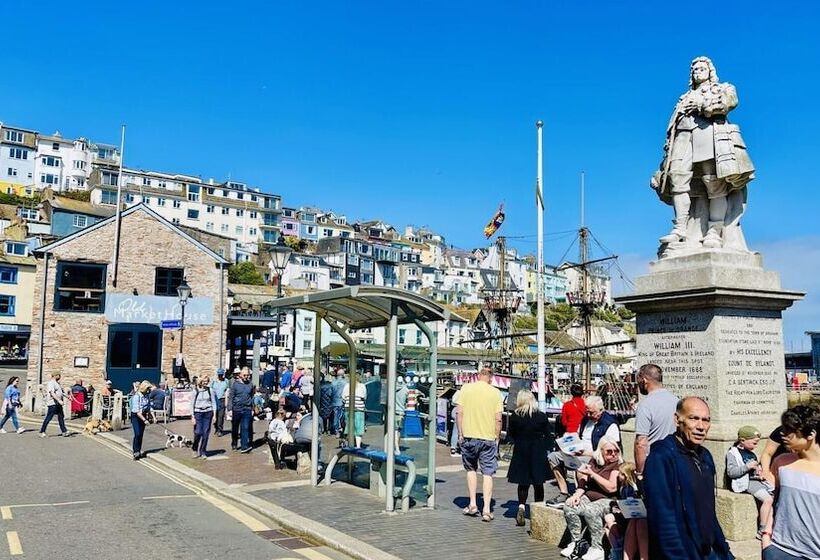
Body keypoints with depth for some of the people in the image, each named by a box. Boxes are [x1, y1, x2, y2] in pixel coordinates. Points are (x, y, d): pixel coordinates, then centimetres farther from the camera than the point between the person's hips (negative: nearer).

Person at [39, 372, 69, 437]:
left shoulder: (57, 383, 18)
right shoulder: (51, 383, -13)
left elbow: (61, 392, 29)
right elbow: (52, 393, -25)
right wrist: (59, 400, -32)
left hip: (58, 404, 10)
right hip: (52, 403, -10)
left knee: (61, 417, 10)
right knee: (48, 418, -5)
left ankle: (64, 431, 14)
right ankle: (42, 432, 3)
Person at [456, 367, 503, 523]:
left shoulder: (466, 388, 0)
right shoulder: (495, 393, -2)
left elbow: (459, 413, -3)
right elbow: (498, 419, -3)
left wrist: (460, 434, 5)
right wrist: (496, 438, 7)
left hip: (469, 436, 1)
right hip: (488, 438, -1)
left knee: (471, 470, 19)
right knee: (487, 473, 7)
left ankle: (472, 504, 17)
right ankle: (487, 509, 2)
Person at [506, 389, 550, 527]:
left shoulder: (515, 417, -9)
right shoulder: (542, 416, -7)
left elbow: (510, 434, -1)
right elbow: (547, 435, 0)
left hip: (521, 451, 0)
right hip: (538, 452, 1)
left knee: (523, 482, 8)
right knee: (538, 483, 11)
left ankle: (521, 505, -13)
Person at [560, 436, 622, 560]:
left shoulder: (618, 464, -6)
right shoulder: (594, 461, 12)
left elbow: (611, 488, -17)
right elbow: (584, 482, 13)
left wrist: (591, 473, -17)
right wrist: (577, 494, -7)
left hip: (608, 500, -6)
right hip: (589, 496, 6)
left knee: (590, 510, -35)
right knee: (569, 506, -21)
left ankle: (597, 549, -22)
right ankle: (575, 542, -7)